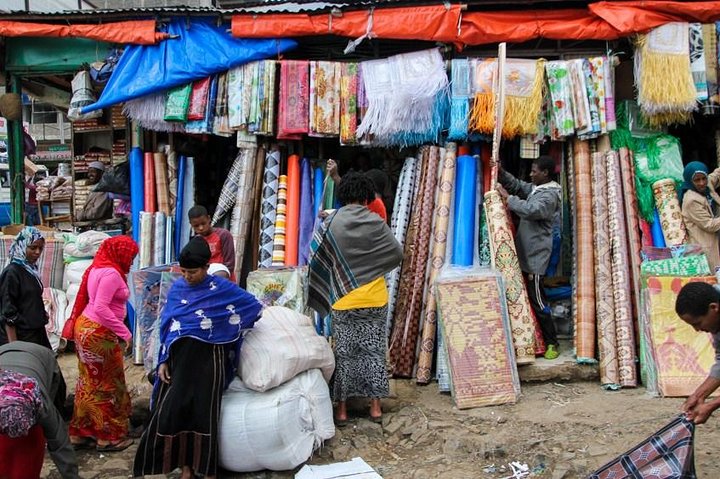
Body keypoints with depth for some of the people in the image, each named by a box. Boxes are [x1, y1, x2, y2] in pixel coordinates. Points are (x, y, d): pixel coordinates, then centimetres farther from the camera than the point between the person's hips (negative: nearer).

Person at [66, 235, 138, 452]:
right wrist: (124, 332, -23)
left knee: (90, 383, 14)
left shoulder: (97, 269, 11)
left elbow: (96, 303, 11)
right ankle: (109, 436, 11)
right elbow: (101, 308, -25)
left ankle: (81, 433, 20)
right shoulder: (111, 273, -18)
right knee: (108, 385, 2)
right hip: (99, 333, -9)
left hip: (87, 327, 9)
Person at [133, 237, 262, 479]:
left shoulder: (222, 288, -6)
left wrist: (226, 330, 5)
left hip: (208, 360, -4)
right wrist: (163, 361, 4)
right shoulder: (177, 288, 5)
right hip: (180, 359, 4)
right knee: (174, 411, 1)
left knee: (204, 412, 0)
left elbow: (255, 307, -1)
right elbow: (167, 327, 9)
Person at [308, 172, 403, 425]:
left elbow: (316, 259, -2)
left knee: (343, 352, 7)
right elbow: (398, 254, 0)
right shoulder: (376, 223, -7)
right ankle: (375, 406, 15)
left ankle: (341, 409, 11)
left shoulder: (331, 224, -7)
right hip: (375, 300, 0)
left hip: (343, 301, 0)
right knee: (374, 350, 10)